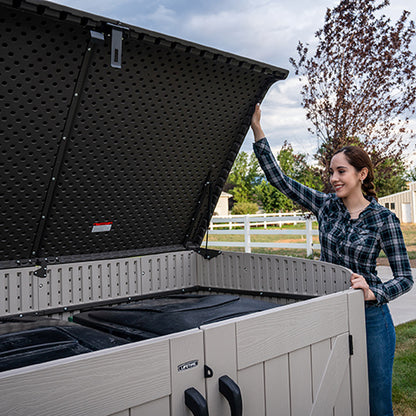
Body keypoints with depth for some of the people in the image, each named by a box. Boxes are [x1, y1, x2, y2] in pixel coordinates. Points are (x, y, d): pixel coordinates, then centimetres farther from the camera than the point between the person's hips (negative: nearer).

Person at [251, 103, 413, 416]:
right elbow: (279, 179, -1)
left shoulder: (384, 219, -8)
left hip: (369, 317, -3)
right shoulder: (327, 206, 2)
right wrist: (257, 130, -7)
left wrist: (373, 293, -27)